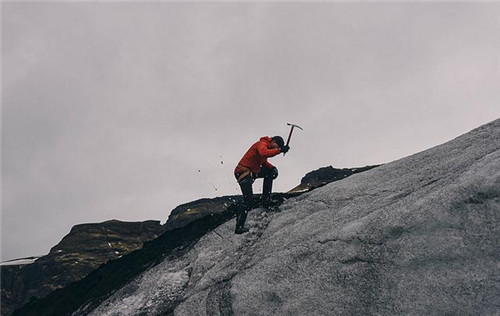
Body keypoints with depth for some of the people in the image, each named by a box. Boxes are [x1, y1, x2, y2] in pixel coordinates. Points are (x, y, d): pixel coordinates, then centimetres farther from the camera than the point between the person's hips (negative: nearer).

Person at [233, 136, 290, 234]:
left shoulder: (266, 147, 16)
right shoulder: (262, 144, -14)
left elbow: (263, 161, 24)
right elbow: (264, 153, -36)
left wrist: (272, 168, 7)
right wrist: (279, 150, -33)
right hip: (243, 171, -10)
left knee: (270, 173, 14)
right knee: (248, 200, -15)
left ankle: (265, 199, 11)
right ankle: (239, 226, -14)